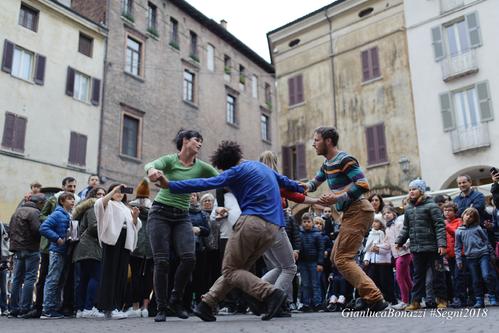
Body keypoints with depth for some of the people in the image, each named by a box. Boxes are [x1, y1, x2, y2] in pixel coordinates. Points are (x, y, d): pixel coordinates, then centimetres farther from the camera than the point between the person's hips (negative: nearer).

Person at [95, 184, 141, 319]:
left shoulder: (126, 208, 27)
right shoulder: (108, 204, 12)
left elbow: (135, 226, 22)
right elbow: (98, 204, -12)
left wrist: (135, 216, 1)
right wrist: (114, 190, -13)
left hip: (125, 241, 6)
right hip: (112, 239, -5)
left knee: (122, 273, 4)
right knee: (110, 272, -8)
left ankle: (118, 306, 8)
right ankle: (109, 308, -9)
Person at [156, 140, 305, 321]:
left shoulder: (236, 171, 0)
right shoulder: (263, 166, 23)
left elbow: (205, 183, -9)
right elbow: (284, 181, 37)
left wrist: (171, 185, -9)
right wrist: (300, 188, 55)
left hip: (252, 222, -8)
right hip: (273, 228, 8)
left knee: (230, 270, 0)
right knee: (237, 268, 14)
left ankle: (270, 293, -18)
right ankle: (206, 304, 10)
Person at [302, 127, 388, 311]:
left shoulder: (344, 160, -13)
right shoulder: (327, 164, 16)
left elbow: (363, 185, -21)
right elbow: (315, 182, 28)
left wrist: (337, 198, -23)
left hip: (358, 211, -10)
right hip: (351, 213, 10)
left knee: (342, 259, -12)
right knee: (336, 257, 12)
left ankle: (375, 299, -11)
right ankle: (368, 294, 12)